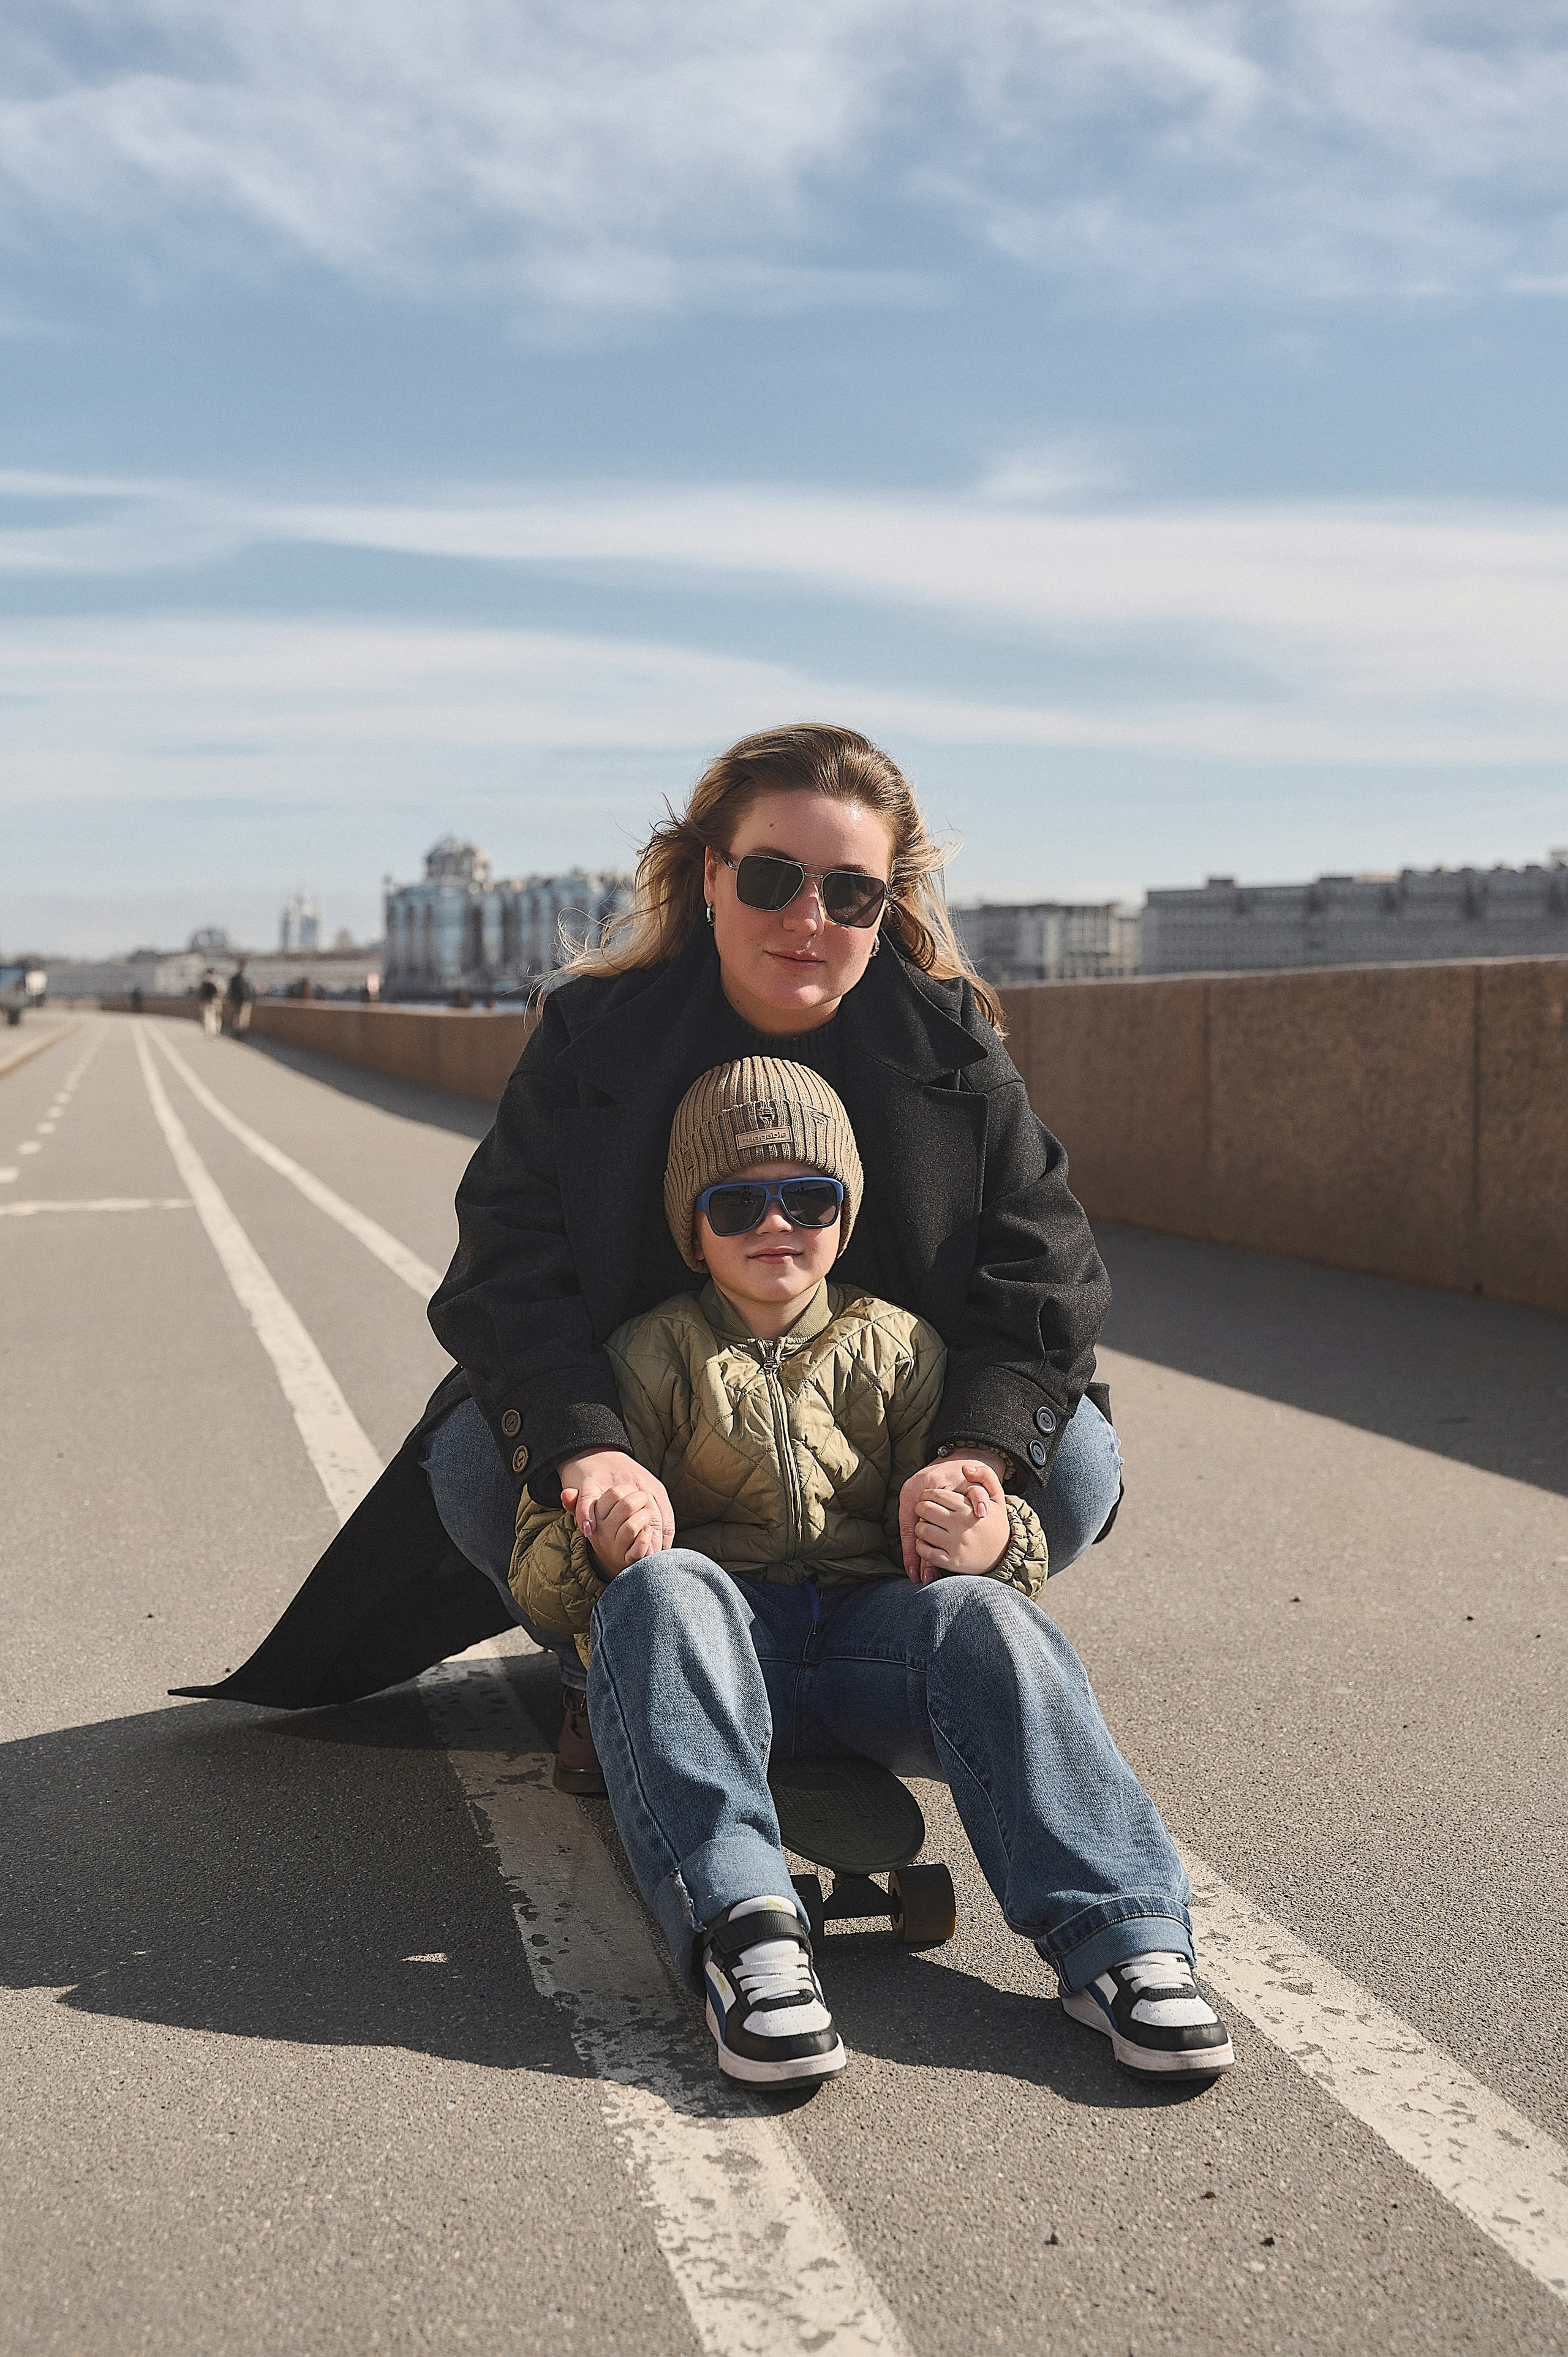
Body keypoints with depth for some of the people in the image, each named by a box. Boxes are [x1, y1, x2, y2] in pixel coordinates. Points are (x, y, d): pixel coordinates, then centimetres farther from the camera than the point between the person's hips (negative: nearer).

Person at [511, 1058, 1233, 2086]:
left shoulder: (899, 1348, 15)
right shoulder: (649, 1357, 11)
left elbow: (977, 1524, 10)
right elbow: (538, 1568, 5)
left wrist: (992, 1546, -17)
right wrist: (600, 1550, -22)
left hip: (873, 1628, 1)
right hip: (721, 1650, -1)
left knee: (976, 1612, -31)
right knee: (661, 1588, -34)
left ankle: (1118, 1933, -40)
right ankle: (741, 1923, -47)